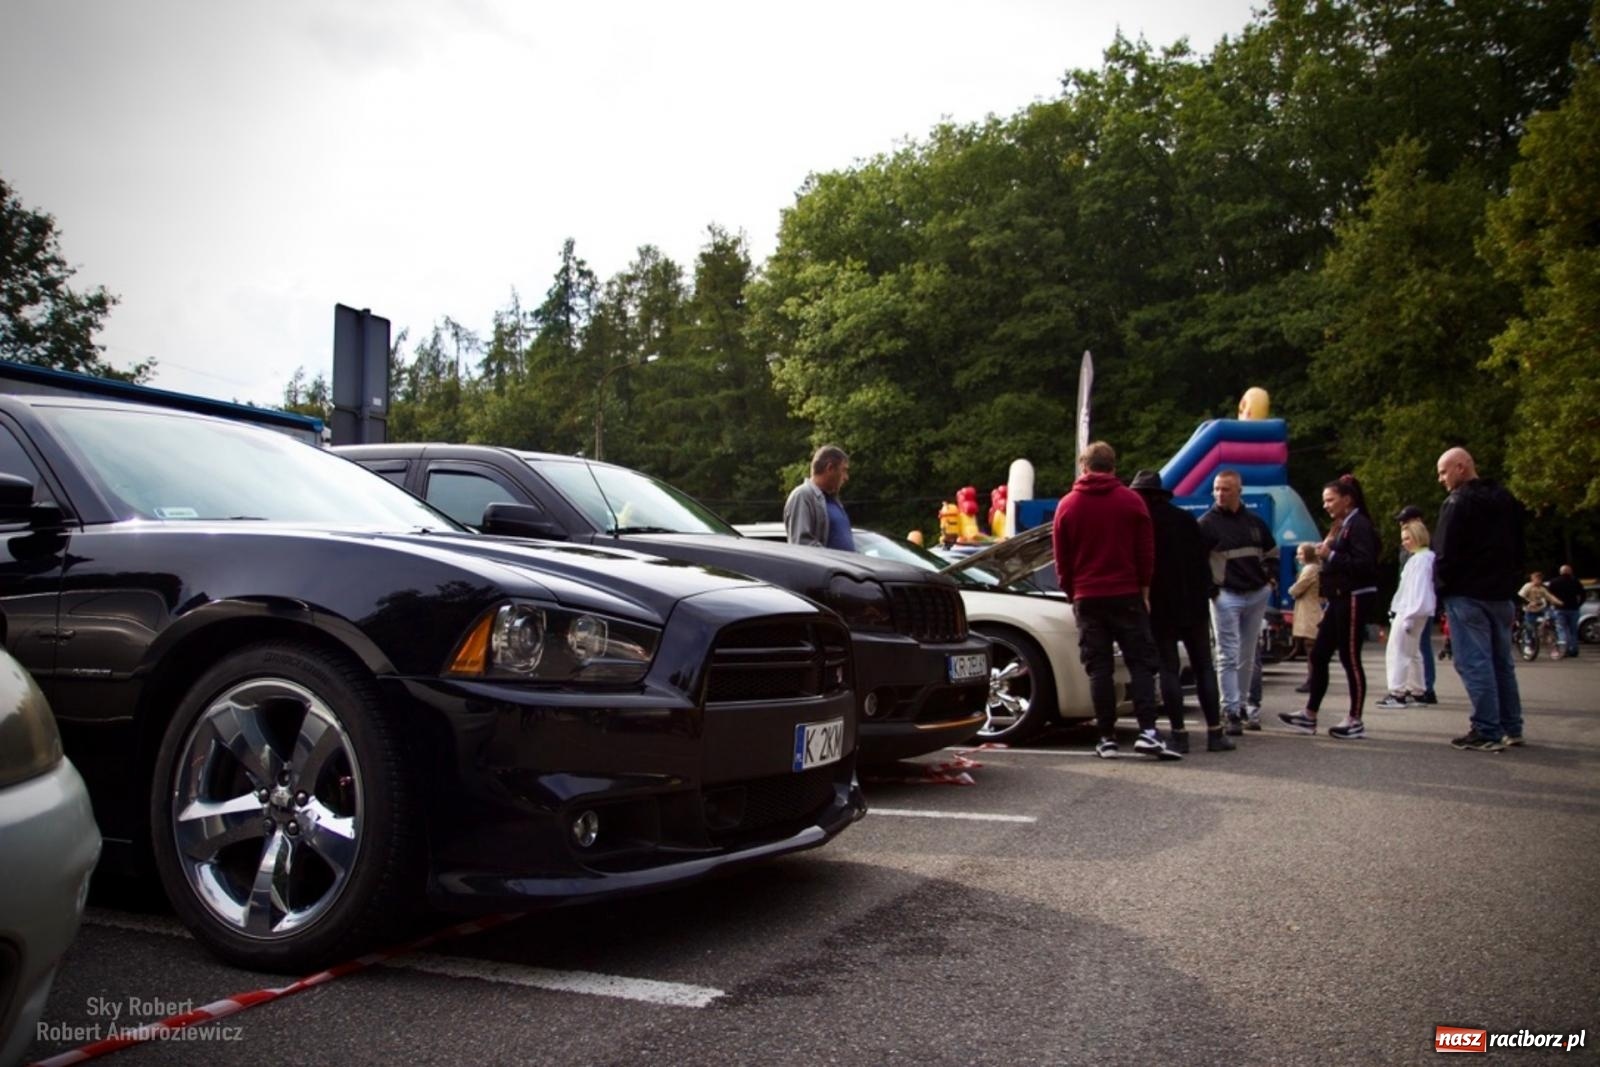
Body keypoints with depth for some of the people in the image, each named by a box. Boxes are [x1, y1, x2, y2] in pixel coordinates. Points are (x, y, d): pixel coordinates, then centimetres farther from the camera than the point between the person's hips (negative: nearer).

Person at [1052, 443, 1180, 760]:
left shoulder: (1067, 506, 3)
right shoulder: (1131, 500, 0)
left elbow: (1062, 559, 6)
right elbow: (1146, 552, 1)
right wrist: (1144, 590, 10)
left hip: (1087, 598, 1)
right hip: (1127, 595, -1)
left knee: (1099, 669, 4)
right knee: (1141, 663, 3)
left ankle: (1107, 738, 3)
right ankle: (1147, 732, -9)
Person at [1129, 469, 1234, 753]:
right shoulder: (1185, 519, 8)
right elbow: (1202, 562, 9)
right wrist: (1202, 595, 13)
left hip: (1159, 607, -3)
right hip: (1193, 604, 3)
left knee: (1168, 669, 0)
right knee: (1204, 667, 6)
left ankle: (1179, 733, -3)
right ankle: (1215, 732, 3)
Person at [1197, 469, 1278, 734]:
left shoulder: (1254, 521, 11)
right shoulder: (1207, 523, -4)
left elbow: (1271, 552, 23)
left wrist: (1269, 579, 10)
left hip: (1257, 595, 5)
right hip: (1226, 596, -5)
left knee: (1248, 657, 11)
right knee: (1228, 656, -6)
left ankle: (1241, 706, 21)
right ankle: (1231, 711, -5)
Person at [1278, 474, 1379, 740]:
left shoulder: (1359, 525, -12)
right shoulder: (1341, 527, 18)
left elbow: (1365, 564, -23)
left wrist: (1330, 556, -19)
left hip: (1354, 600, -10)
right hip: (1339, 600, 10)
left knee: (1350, 658, -3)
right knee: (1318, 655, 9)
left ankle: (1355, 722, 5)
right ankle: (1309, 715, 14)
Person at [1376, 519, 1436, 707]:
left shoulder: (1422, 559, -14)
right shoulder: (1416, 557, 16)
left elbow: (1419, 589, -20)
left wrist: (1409, 616, -23)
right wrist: (1396, 612, 14)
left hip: (1411, 612, -11)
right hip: (1407, 611, 11)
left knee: (1397, 651, -10)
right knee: (1412, 652, 15)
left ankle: (1397, 693, -11)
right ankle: (1416, 692, 22)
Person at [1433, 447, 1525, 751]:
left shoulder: (1458, 502, -12)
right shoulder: (1505, 499, 15)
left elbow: (1445, 552, -16)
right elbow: (1518, 547, 19)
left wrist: (1441, 587, -5)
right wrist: (1509, 581, 20)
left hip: (1467, 594, -8)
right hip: (1500, 592, 9)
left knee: (1474, 663, -7)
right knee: (1502, 661, 14)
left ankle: (1487, 732, -8)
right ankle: (1511, 728, 19)